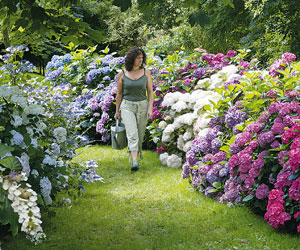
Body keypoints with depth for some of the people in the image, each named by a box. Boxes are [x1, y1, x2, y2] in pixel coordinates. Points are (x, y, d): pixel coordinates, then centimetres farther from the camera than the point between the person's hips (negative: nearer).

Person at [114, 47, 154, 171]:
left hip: (142, 106, 2)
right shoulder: (122, 74, -4)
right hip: (127, 106, -2)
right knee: (132, 134, -18)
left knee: (140, 135, 9)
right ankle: (135, 162, -28)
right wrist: (117, 111, 8)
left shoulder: (146, 72, -1)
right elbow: (119, 93, 5)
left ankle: (136, 154, 33)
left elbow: (150, 92, 0)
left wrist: (150, 109, -9)